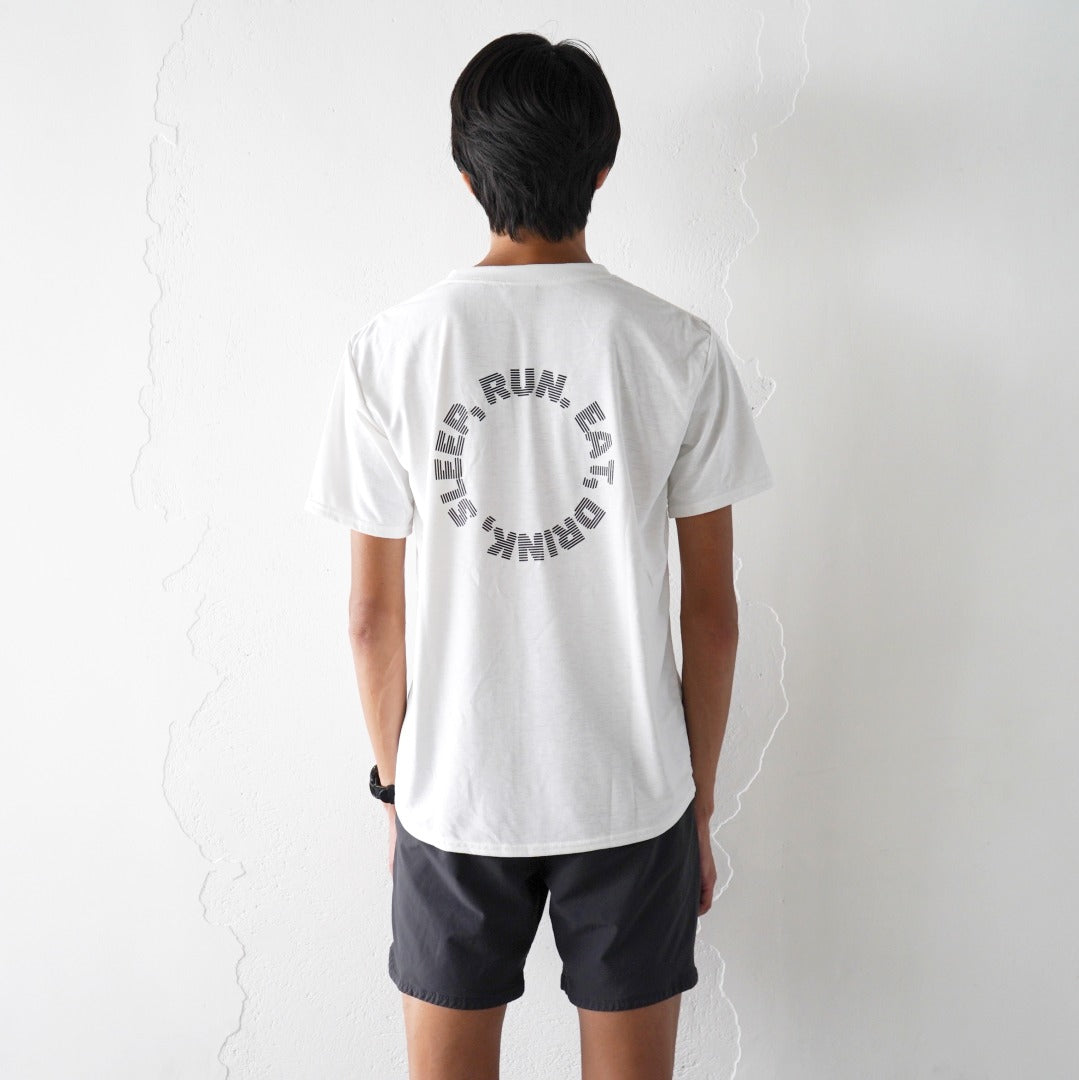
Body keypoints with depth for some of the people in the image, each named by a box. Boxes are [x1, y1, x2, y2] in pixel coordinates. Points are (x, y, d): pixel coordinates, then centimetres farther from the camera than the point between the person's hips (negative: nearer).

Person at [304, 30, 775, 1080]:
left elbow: (374, 614, -5)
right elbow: (711, 612, -5)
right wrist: (699, 803, 8)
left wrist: (395, 783, 10)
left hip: (453, 796, 1)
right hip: (632, 795, 0)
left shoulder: (387, 348, -9)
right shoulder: (682, 350, -9)